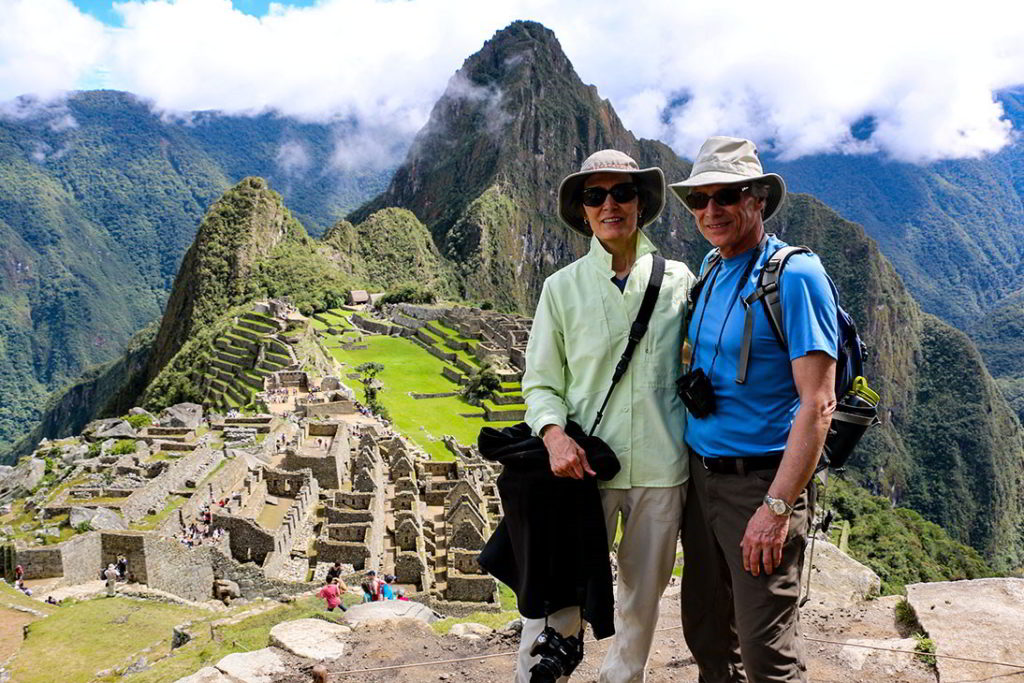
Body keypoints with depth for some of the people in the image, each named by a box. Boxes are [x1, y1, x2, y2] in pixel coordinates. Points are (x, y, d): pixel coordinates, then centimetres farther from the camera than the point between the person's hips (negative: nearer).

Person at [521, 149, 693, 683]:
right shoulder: (561, 288, 2)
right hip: (584, 466, -1)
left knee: (643, 598, 16)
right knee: (556, 598, 0)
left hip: (662, 468, 2)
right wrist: (554, 435, -16)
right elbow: (540, 382, 3)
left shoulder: (679, 280, 4)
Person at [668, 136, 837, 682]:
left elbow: (817, 404, -18)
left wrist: (778, 507, -22)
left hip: (760, 480, -7)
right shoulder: (710, 269, 8)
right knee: (705, 632, 18)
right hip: (699, 474, 7)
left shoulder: (795, 276, -14)